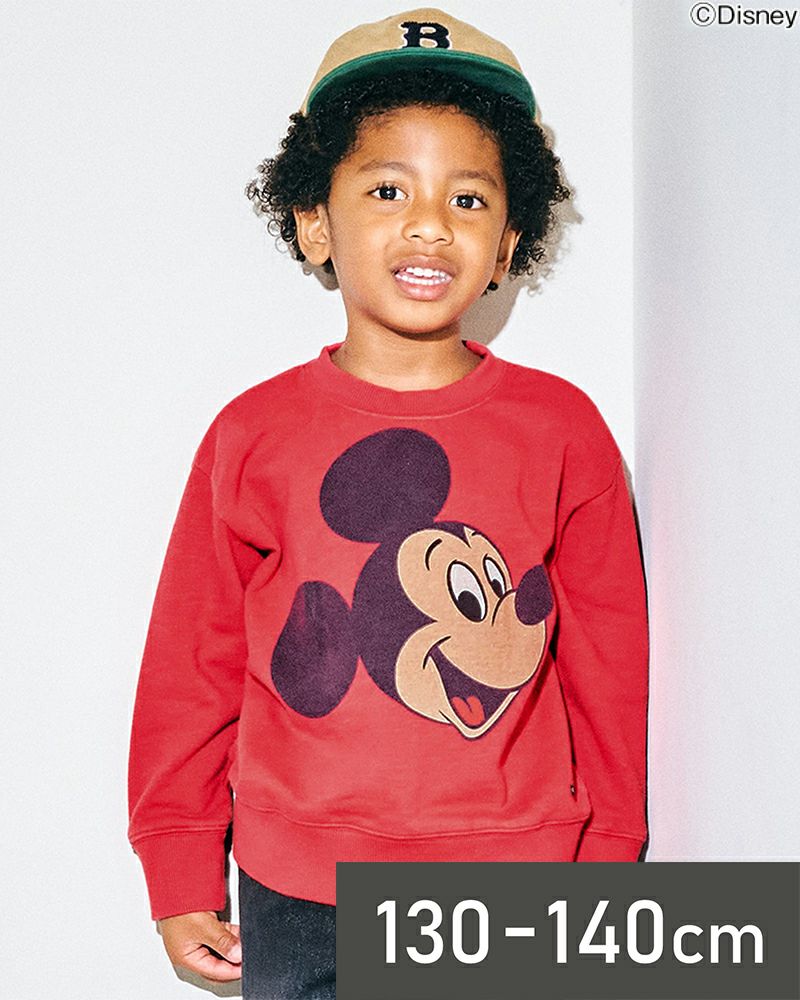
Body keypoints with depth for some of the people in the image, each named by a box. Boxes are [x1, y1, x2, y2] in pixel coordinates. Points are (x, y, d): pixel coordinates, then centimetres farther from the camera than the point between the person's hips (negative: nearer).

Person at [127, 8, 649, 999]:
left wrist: (609, 860, 8)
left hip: (512, 888, 0)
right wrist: (182, 877, 6)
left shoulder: (562, 430, -4)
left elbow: (609, 661, 3)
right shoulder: (253, 435, -5)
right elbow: (193, 662, 1)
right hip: (295, 901, 1)